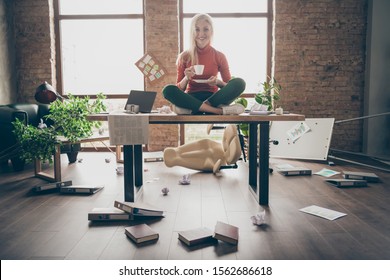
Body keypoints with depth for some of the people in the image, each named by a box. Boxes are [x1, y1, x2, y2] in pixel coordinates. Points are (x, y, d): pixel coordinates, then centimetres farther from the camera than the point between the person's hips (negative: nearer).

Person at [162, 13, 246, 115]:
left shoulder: (219, 56, 5)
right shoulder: (185, 56, 4)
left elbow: (230, 87, 7)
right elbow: (179, 90, 5)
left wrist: (218, 82, -15)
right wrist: (186, 78, -15)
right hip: (191, 98, 0)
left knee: (239, 83, -25)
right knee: (168, 90, -31)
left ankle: (194, 109, -28)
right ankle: (219, 110, -32)